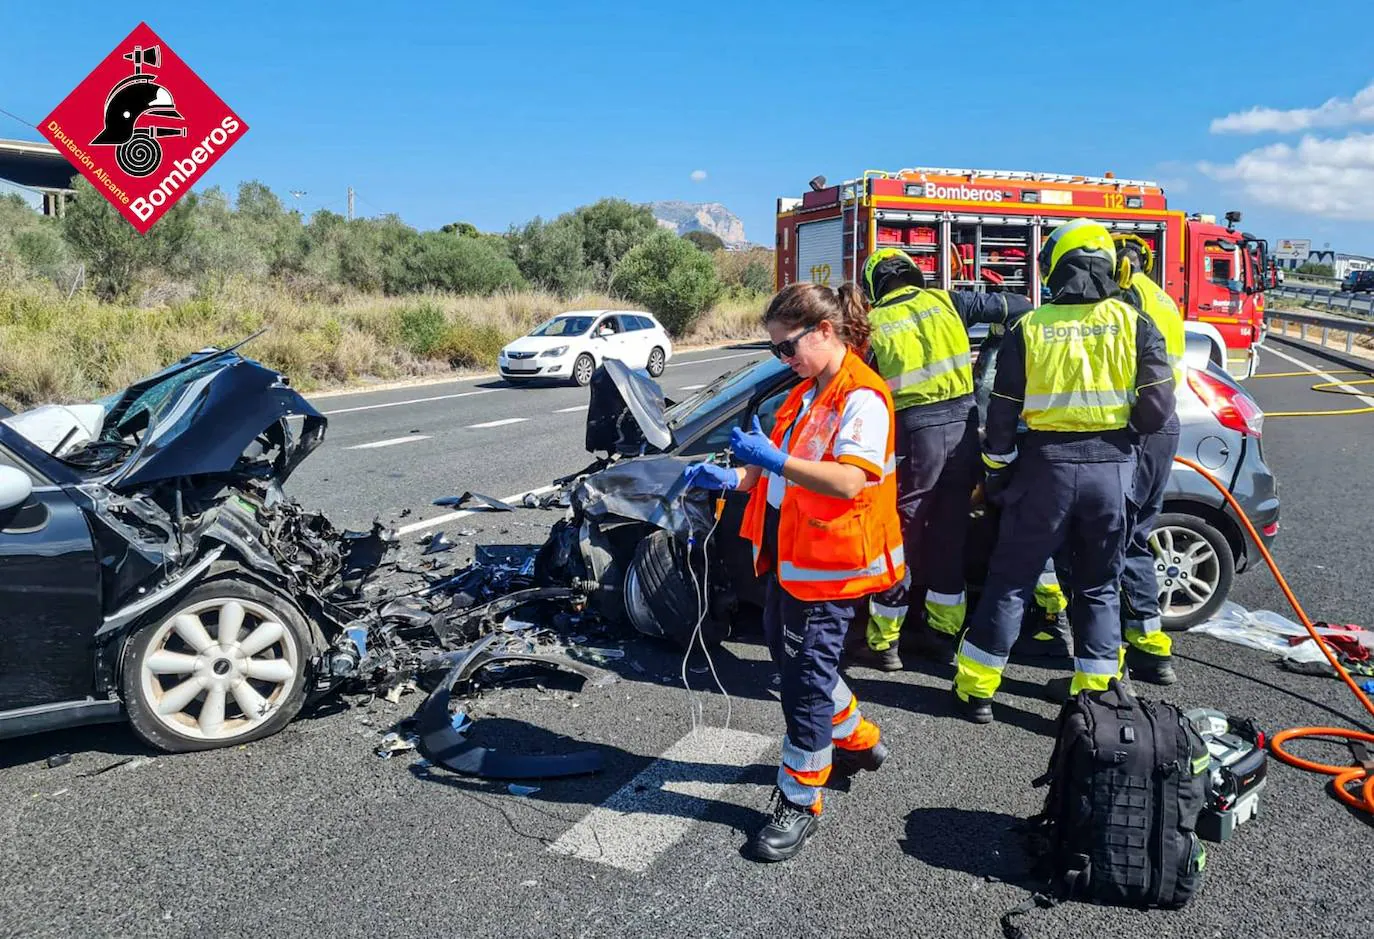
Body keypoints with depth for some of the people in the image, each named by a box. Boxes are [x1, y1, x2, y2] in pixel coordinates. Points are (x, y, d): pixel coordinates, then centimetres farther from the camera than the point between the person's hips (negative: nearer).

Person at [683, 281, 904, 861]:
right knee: (786, 653, 21)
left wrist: (774, 460, -33)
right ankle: (858, 740, 41)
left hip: (829, 563, -10)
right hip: (786, 554, 10)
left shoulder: (862, 397, -16)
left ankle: (799, 802, 12)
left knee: (807, 677, -2)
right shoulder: (806, 394, 15)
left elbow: (849, 481, -28)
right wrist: (733, 478, 1)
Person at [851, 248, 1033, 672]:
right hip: (962, 427, 3)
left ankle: (883, 643, 14)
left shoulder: (873, 323, 1)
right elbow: (1014, 306, 11)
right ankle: (942, 632, 26)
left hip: (914, 434, -3)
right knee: (949, 534, 15)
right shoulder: (946, 301, 7)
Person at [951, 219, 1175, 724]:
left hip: (1046, 466, -1)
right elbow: (1157, 408, -6)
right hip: (1111, 468, 1)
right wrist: (1121, 427, 16)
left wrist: (996, 472, 11)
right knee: (1099, 586, 16)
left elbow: (1002, 414, -1)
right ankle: (1095, 693, 19)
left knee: (1010, 578, 10)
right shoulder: (1134, 324, -2)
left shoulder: (1029, 328, -4)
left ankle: (976, 688, 16)